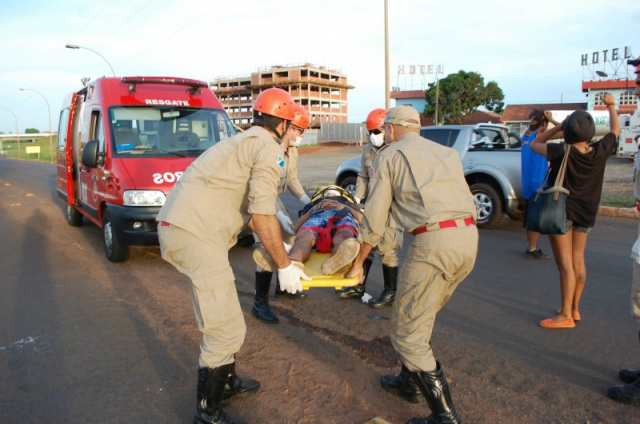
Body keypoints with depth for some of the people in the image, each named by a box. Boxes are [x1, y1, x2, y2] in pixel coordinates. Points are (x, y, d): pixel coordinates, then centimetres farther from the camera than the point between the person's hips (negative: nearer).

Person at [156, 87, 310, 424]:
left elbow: (248, 210, 31)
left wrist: (280, 249, 39)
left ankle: (226, 383, 41)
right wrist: (284, 266, -3)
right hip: (196, 235, -10)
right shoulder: (269, 148, -5)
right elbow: (262, 215, -13)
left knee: (221, 319, 24)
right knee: (227, 329, -2)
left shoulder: (244, 142, 25)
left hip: (178, 226, 10)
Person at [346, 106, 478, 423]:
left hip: (433, 241, -8)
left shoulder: (389, 156, 8)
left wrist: (359, 262, 16)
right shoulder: (447, 153, 25)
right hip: (469, 236, 8)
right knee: (421, 317, 24)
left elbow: (374, 219, 6)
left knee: (407, 333, 3)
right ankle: (409, 382, 39)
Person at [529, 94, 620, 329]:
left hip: (561, 211, -6)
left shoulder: (562, 152, -21)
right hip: (585, 214, 6)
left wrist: (557, 128, -4)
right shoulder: (600, 152, -7)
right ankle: (574, 309, 25)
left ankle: (566, 316, 0)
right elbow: (615, 130, 14)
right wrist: (611, 105, 26)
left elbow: (534, 144, -5)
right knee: (578, 261, 15)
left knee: (565, 264, -4)